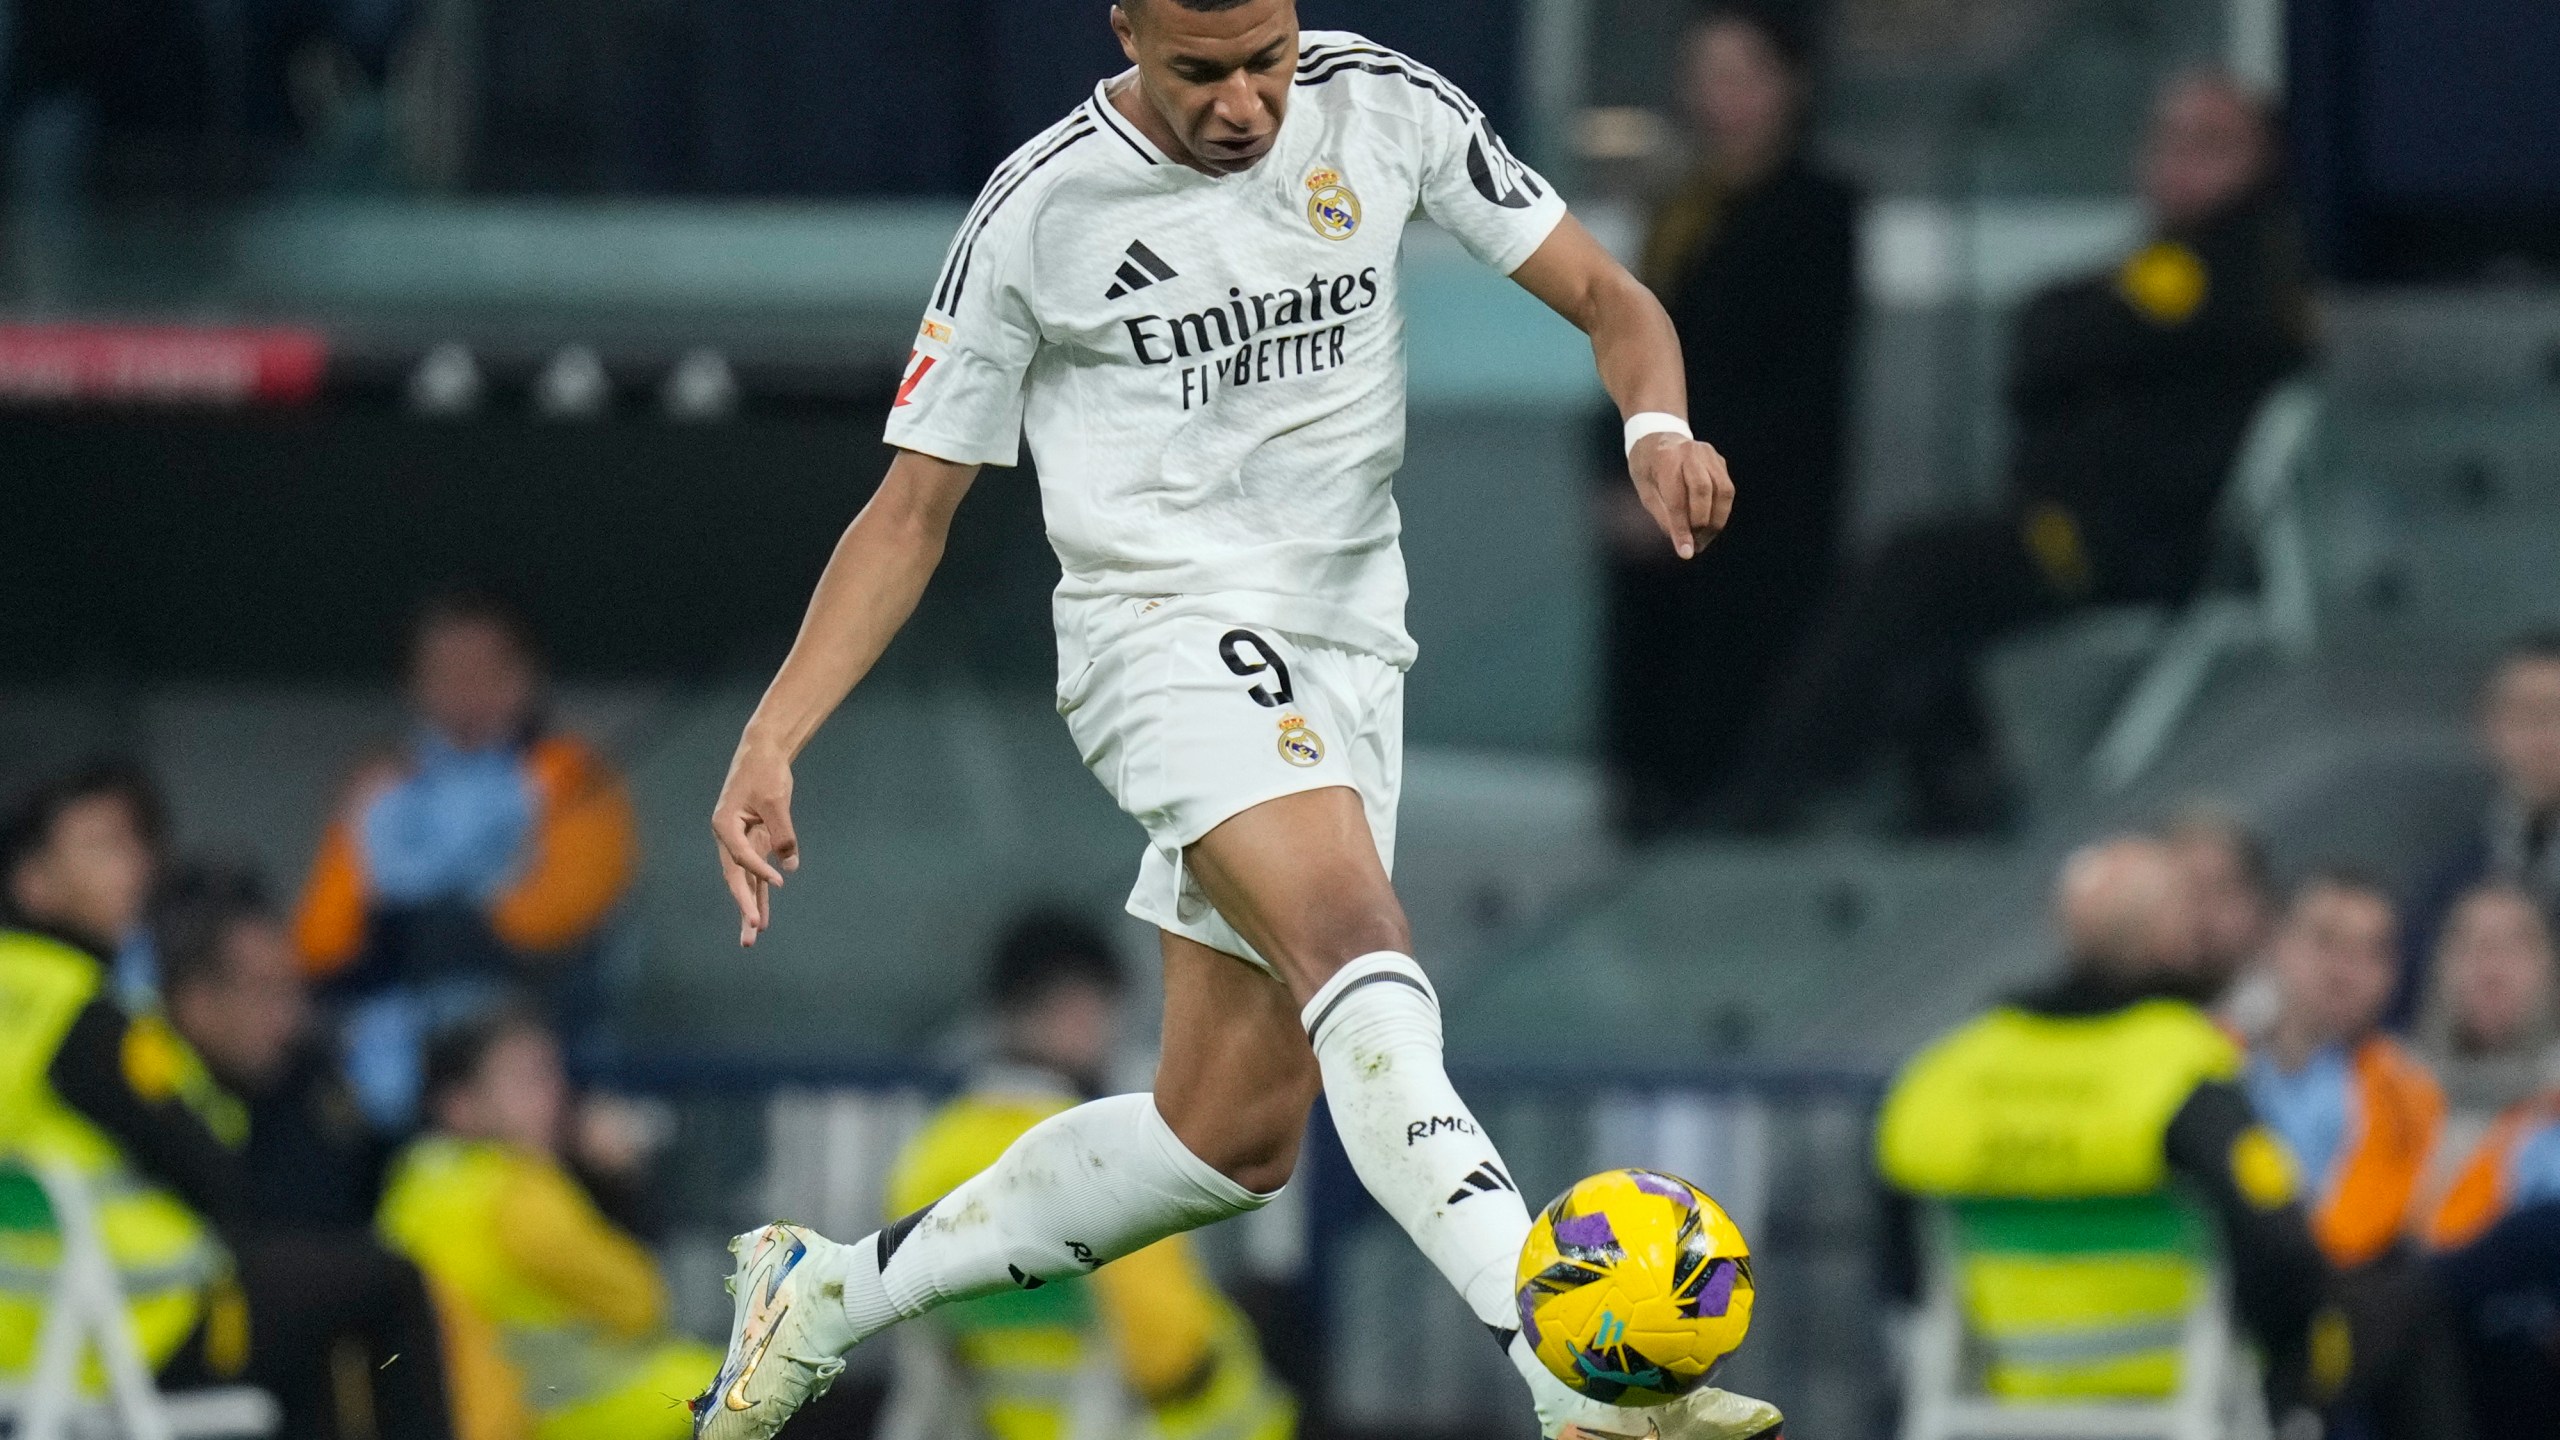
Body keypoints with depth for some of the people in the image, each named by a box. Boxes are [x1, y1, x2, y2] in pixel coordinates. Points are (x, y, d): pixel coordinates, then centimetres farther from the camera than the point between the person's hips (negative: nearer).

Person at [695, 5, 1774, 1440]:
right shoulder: (1041, 209, -5)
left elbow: (1608, 298, 7)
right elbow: (913, 512, 1)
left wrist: (1659, 426, -17)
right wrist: (770, 744, -8)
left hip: (1347, 651, 5)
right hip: (1164, 622, -5)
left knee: (1234, 1137, 6)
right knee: (1361, 949, -32)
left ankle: (829, 1292, 23)